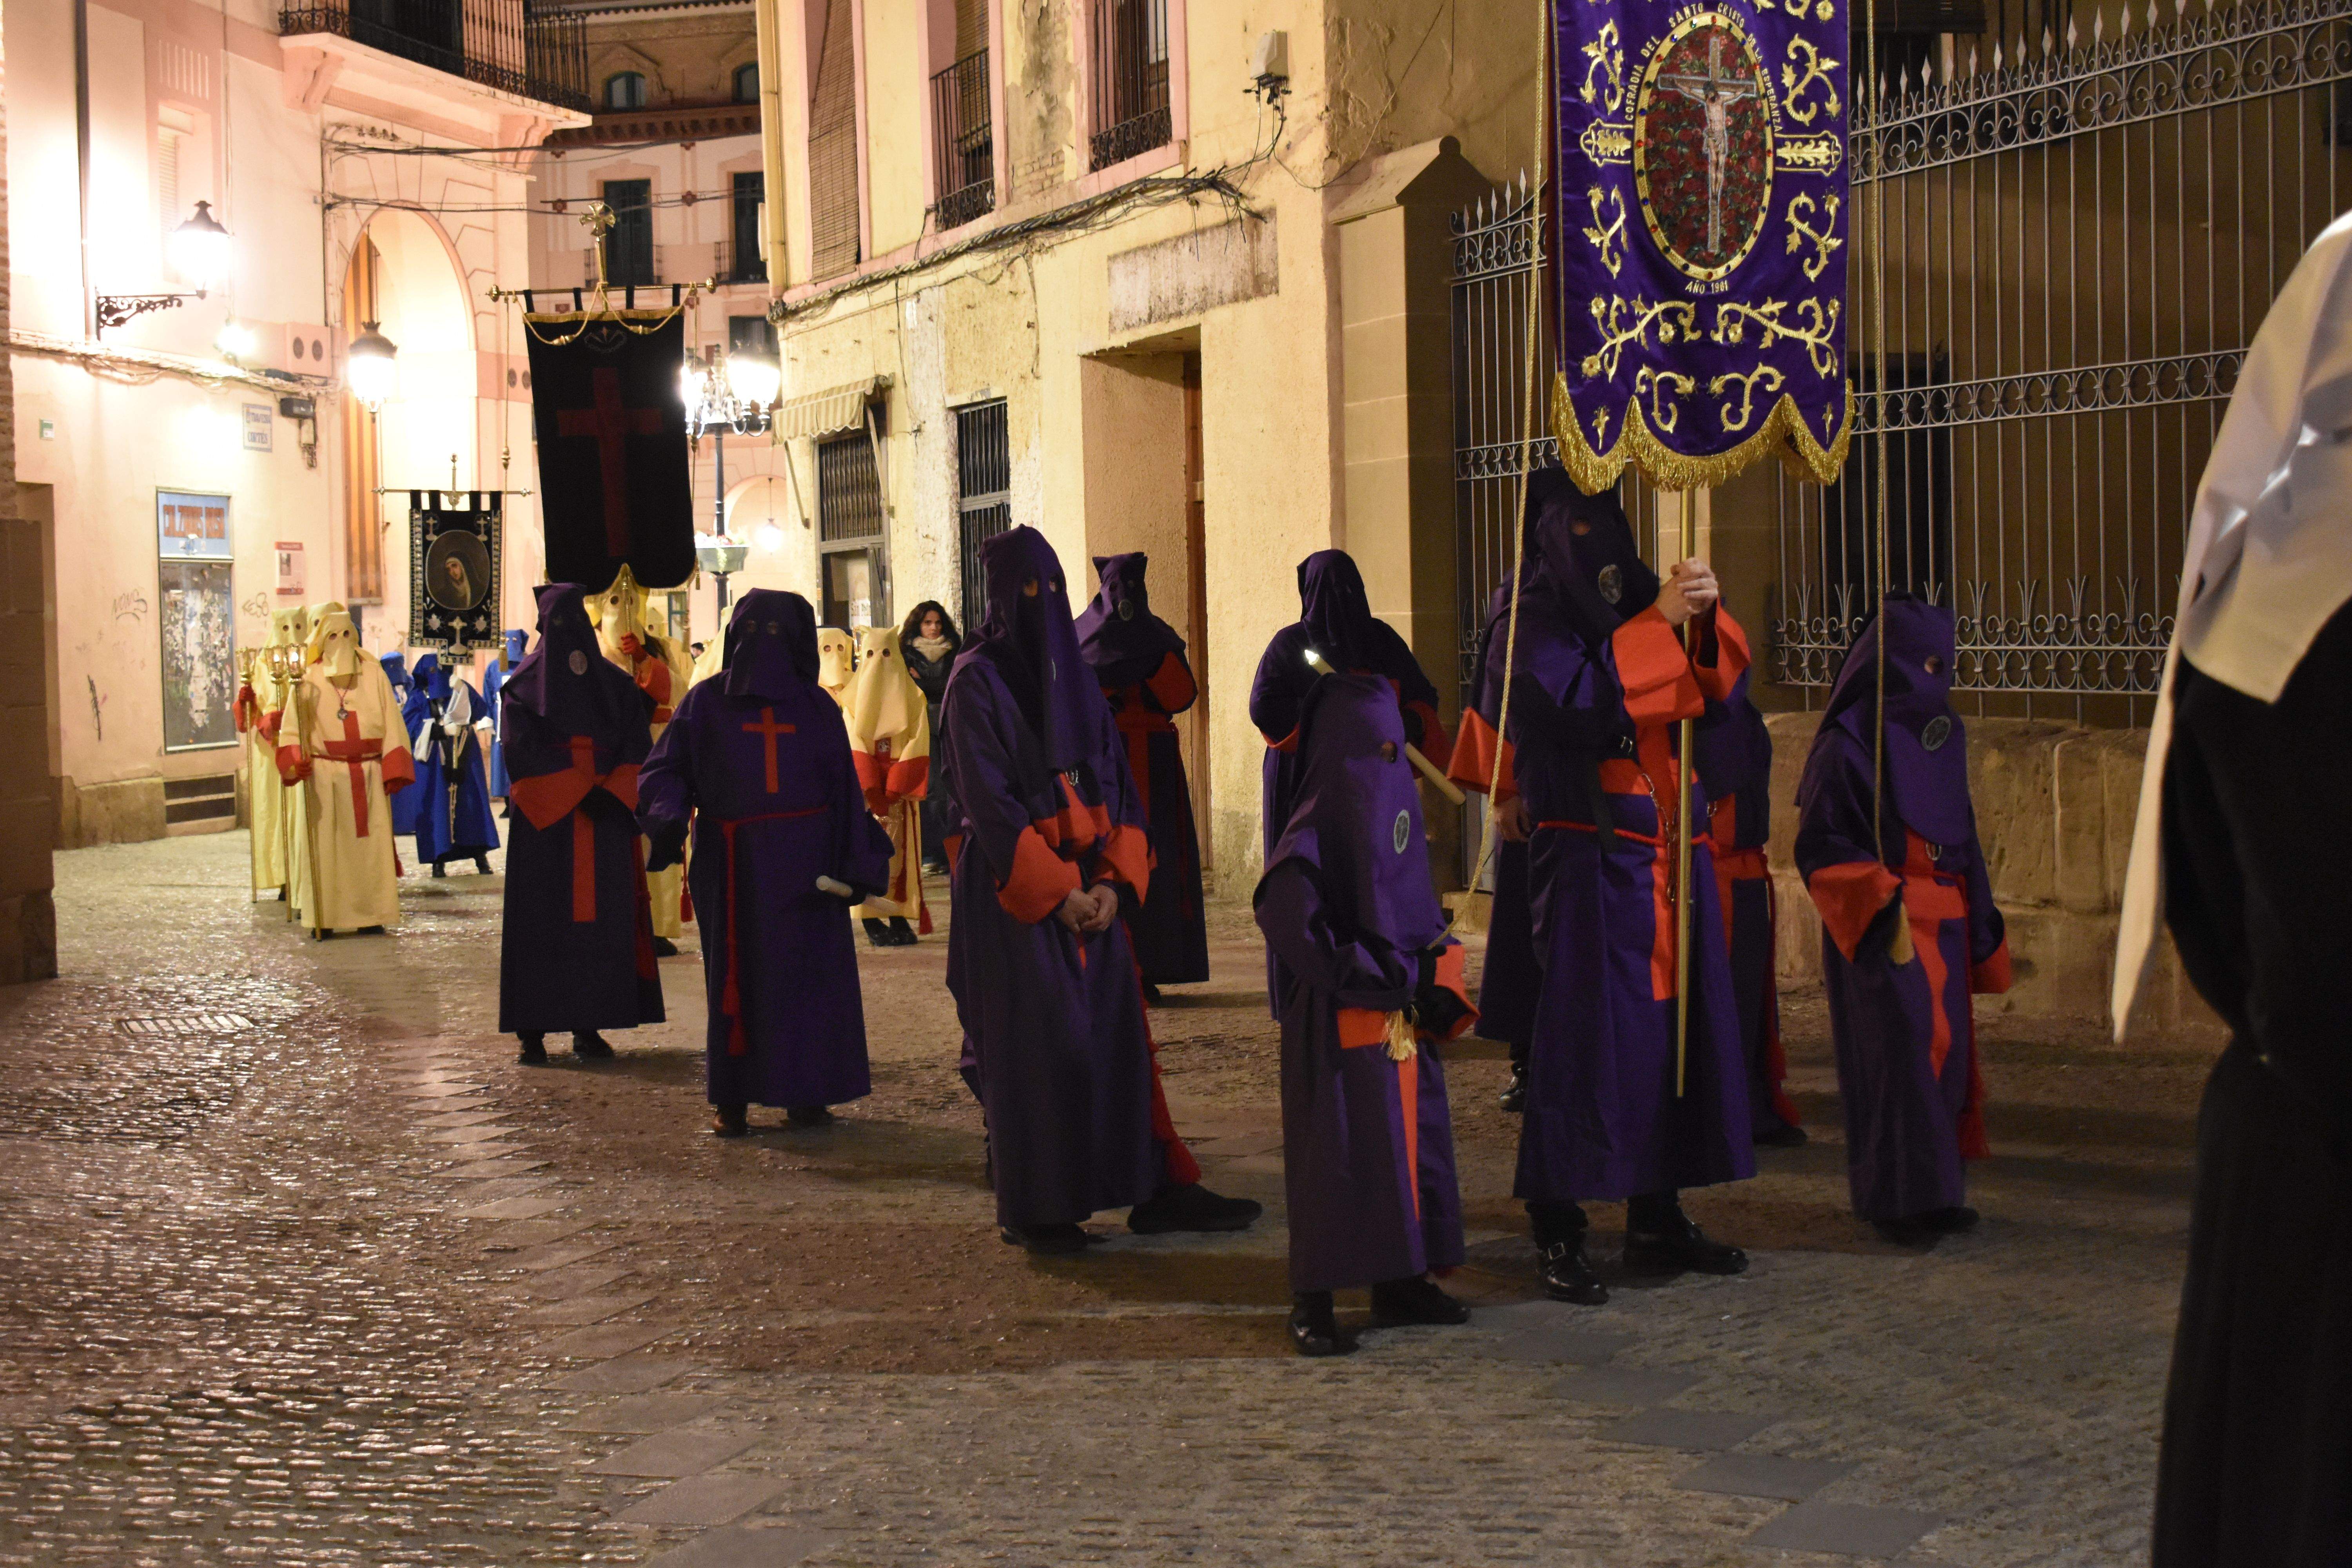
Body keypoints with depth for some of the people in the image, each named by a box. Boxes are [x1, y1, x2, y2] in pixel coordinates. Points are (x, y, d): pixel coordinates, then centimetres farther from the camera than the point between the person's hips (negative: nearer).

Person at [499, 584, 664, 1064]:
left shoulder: (615, 684, 11)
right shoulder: (524, 686, 3)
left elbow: (638, 746, 4)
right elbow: (524, 752, -8)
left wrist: (611, 794, -12)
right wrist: (579, 794, -16)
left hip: (605, 821, 3)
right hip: (544, 824, -3)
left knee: (603, 918, 1)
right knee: (541, 921, -3)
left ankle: (588, 1027, 5)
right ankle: (532, 1031, -1)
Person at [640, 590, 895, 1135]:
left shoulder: (817, 707, 9)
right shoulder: (707, 701, 7)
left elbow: (844, 787, 6)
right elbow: (667, 768, 1)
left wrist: (854, 862, -2)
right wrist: (668, 816, -19)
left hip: (805, 862, 1)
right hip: (734, 864, -1)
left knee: (809, 973, 1)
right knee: (737, 975, 2)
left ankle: (805, 1093, 10)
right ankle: (731, 1099, 8)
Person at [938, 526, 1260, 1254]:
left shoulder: (1074, 674, 12)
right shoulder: (978, 680, -7)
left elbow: (1115, 781, 9)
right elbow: (987, 800, -13)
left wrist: (1112, 880, -4)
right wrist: (1055, 890, -16)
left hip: (1089, 885, 6)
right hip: (1015, 890, -6)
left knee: (1117, 1031, 5)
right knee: (1034, 1044, -2)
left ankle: (1153, 1189, 11)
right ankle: (1032, 1208, 9)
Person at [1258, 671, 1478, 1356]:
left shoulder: (1398, 807, 12)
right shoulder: (1320, 823, -14)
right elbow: (1281, 908, -27)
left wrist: (1434, 976, 3)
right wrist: (1358, 975, -22)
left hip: (1404, 1014, 8)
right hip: (1343, 1021, -8)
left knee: (1410, 1139, 12)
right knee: (1338, 1151, -5)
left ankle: (1400, 1283, 24)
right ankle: (1312, 1302, 3)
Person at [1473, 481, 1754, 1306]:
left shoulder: (1642, 597, 14)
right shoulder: (1533, 622, -3)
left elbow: (1717, 683, 6)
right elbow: (1580, 698, -19)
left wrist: (1705, 619, -12)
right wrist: (1656, 621, -21)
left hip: (1671, 850, 6)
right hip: (1587, 854, -6)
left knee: (1679, 1021, 7)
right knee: (1585, 1029, -10)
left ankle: (1658, 1219, 17)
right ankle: (1557, 1232, -5)